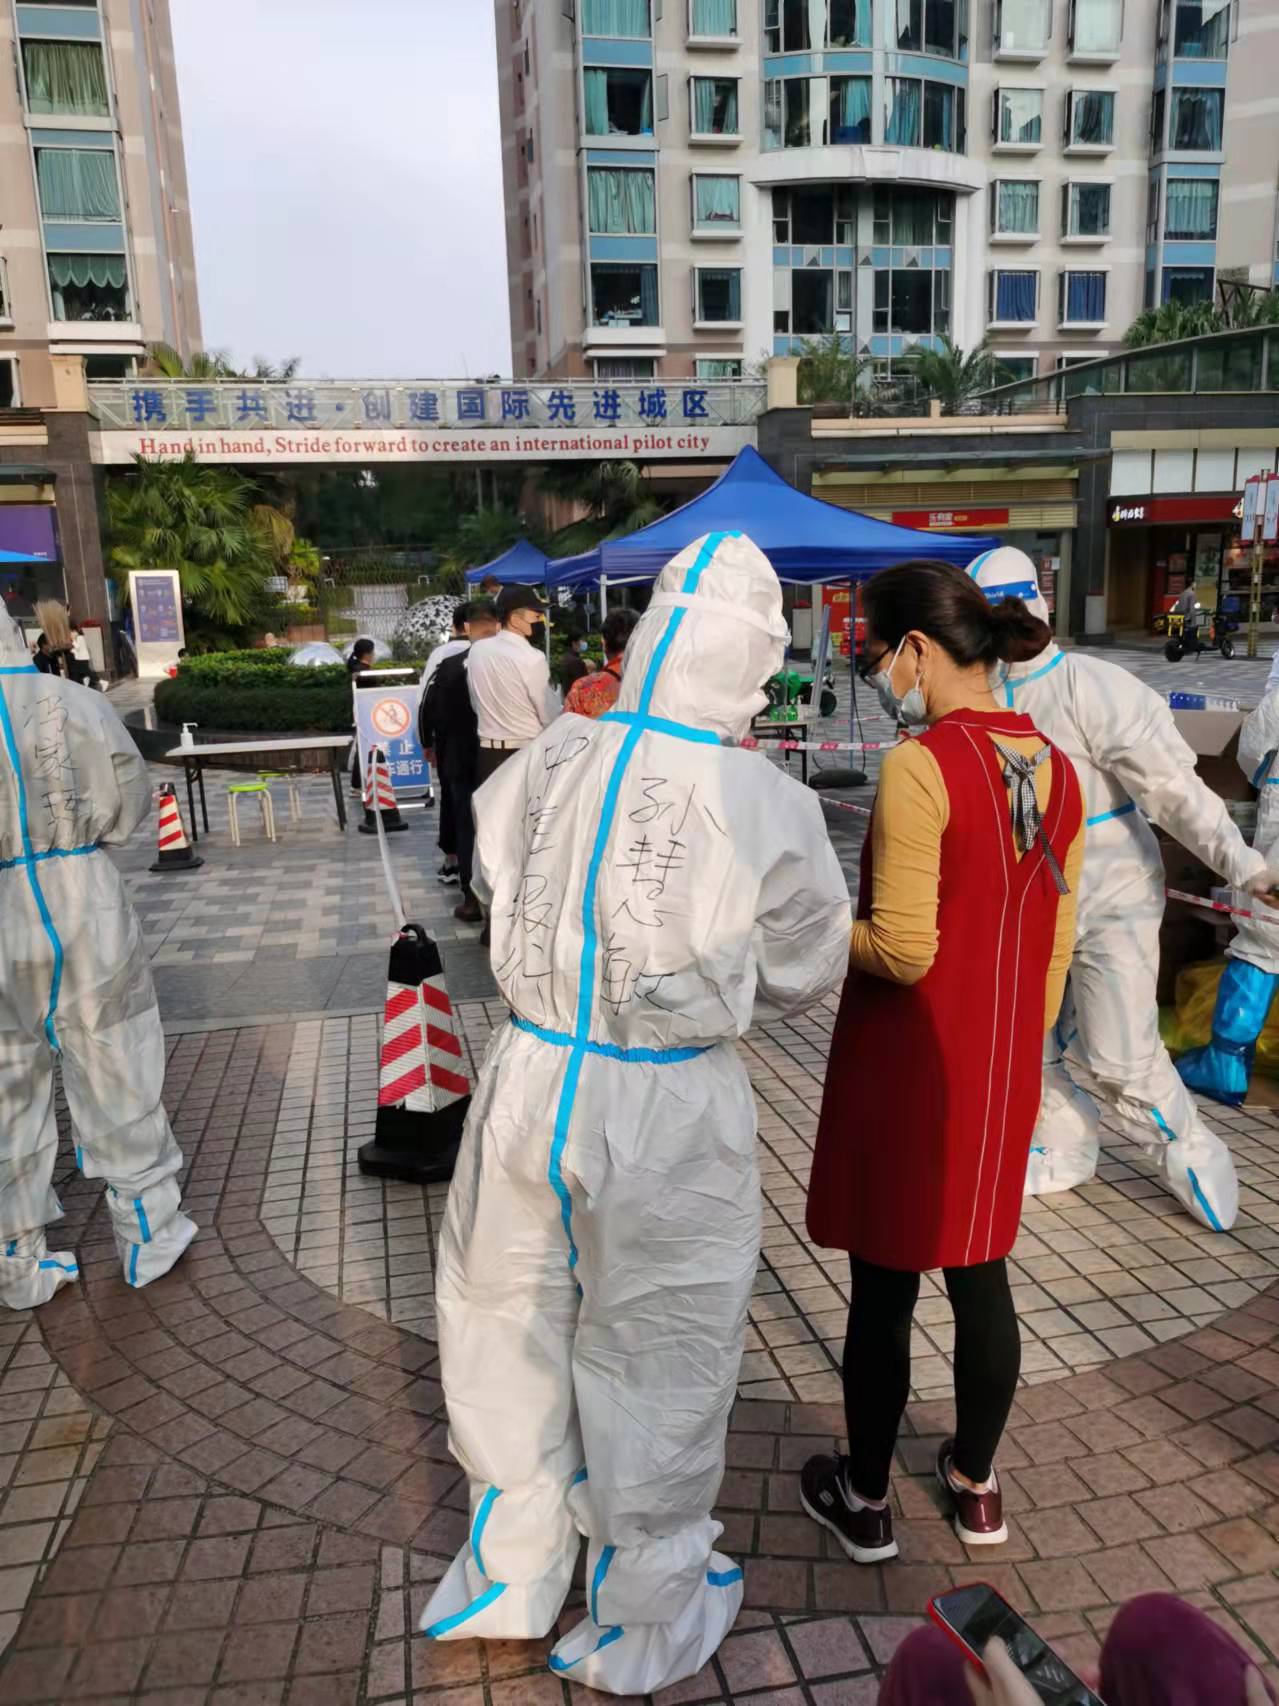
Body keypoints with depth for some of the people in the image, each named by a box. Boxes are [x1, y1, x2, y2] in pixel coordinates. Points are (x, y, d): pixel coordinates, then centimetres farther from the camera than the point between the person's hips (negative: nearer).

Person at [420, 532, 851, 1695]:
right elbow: (806, 974, -2)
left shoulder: (546, 762, -9)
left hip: (529, 1084, 3)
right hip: (671, 1115, -3)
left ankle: (512, 1576, 49)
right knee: (654, 1359, 18)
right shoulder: (769, 806, -17)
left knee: (513, 1326, 25)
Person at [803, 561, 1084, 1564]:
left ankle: (865, 1502, 30)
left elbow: (902, 952, -23)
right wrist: (1024, 1055, 20)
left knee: (885, 1291, 11)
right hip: (1004, 1068, 7)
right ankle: (975, 1485, 38)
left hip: (910, 1068, -6)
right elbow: (1057, 946, 9)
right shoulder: (1056, 769, 2)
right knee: (983, 1276, 20)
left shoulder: (920, 767, -20)